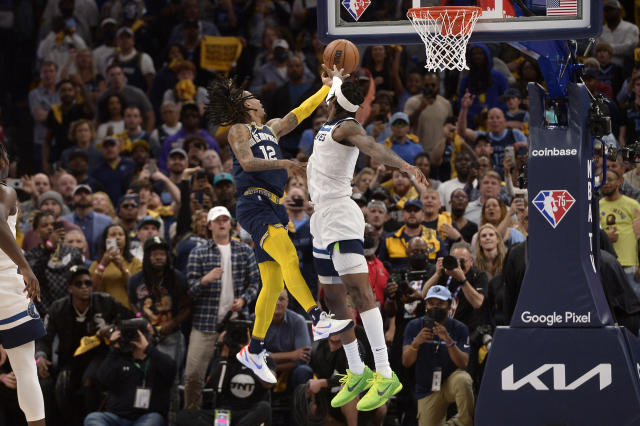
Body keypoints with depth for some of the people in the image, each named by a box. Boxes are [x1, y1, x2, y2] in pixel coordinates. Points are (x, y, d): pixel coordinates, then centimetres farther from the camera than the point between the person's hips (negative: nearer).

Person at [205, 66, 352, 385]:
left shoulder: (271, 129, 25)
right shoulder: (238, 129, 2)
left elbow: (300, 113, 31)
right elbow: (247, 162, -13)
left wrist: (326, 87, 30)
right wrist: (281, 163, -26)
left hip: (273, 208, 9)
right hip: (254, 205, -9)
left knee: (274, 284, 4)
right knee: (289, 256, -26)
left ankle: (253, 351, 10)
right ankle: (319, 321, -39)